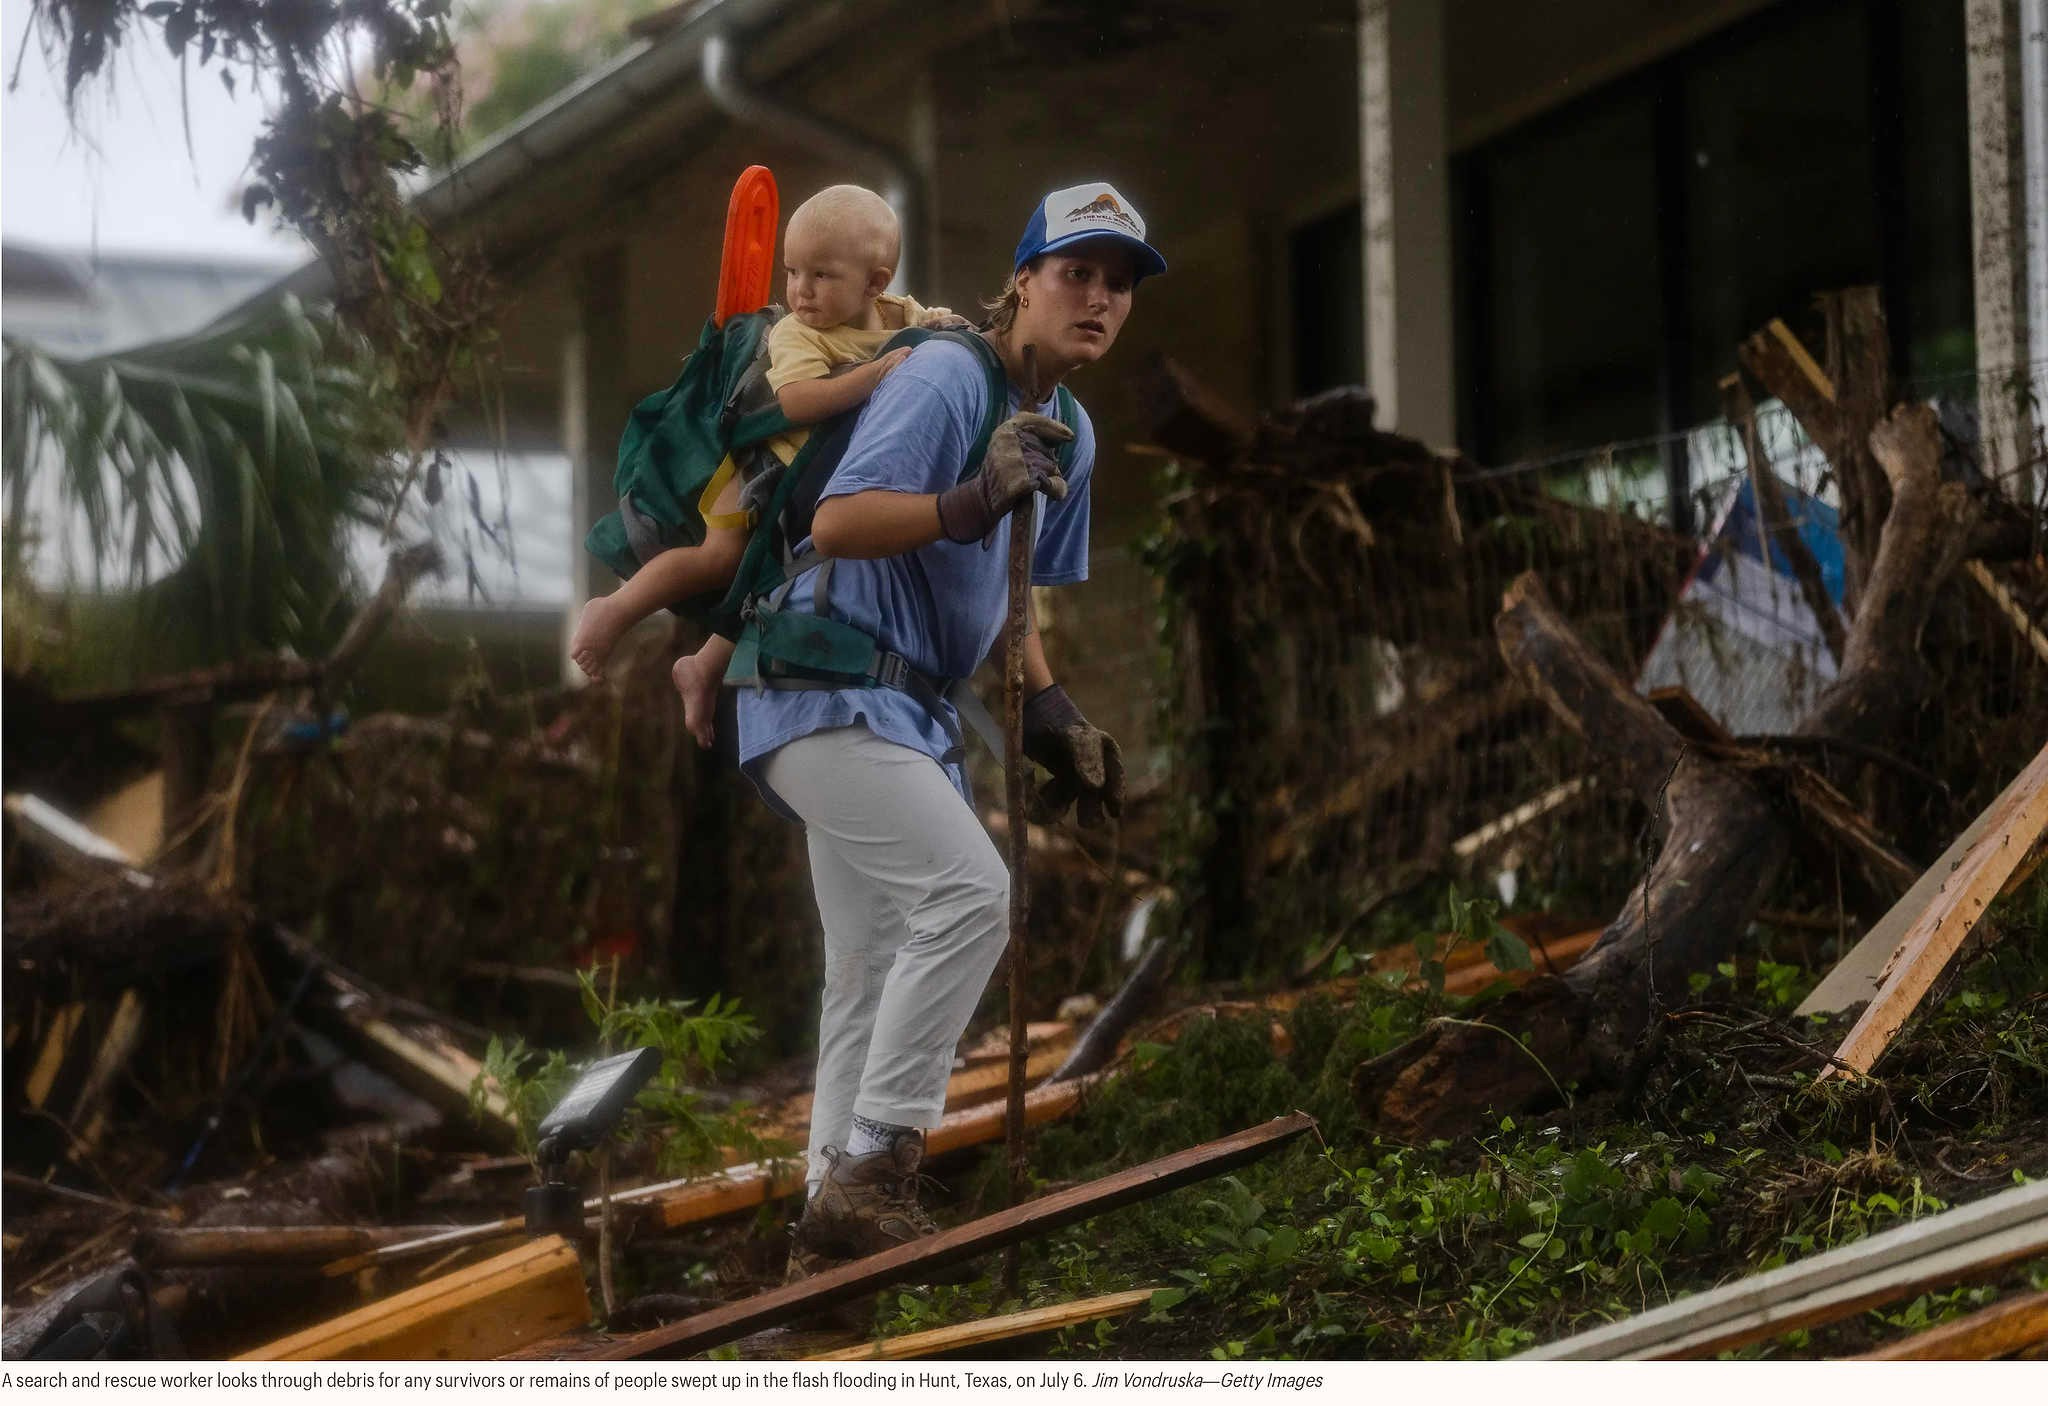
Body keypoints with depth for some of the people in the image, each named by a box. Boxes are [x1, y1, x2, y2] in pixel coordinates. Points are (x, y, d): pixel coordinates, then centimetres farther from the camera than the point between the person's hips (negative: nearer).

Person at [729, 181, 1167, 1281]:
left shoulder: (1067, 433, 13)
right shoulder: (943, 379, -15)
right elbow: (835, 523, -26)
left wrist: (1049, 714, 11)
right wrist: (978, 500, -37)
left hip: (906, 714, 10)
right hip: (827, 689, -10)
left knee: (872, 974, 13)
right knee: (968, 889, -24)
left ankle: (834, 1228, 21)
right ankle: (872, 1170, -20)